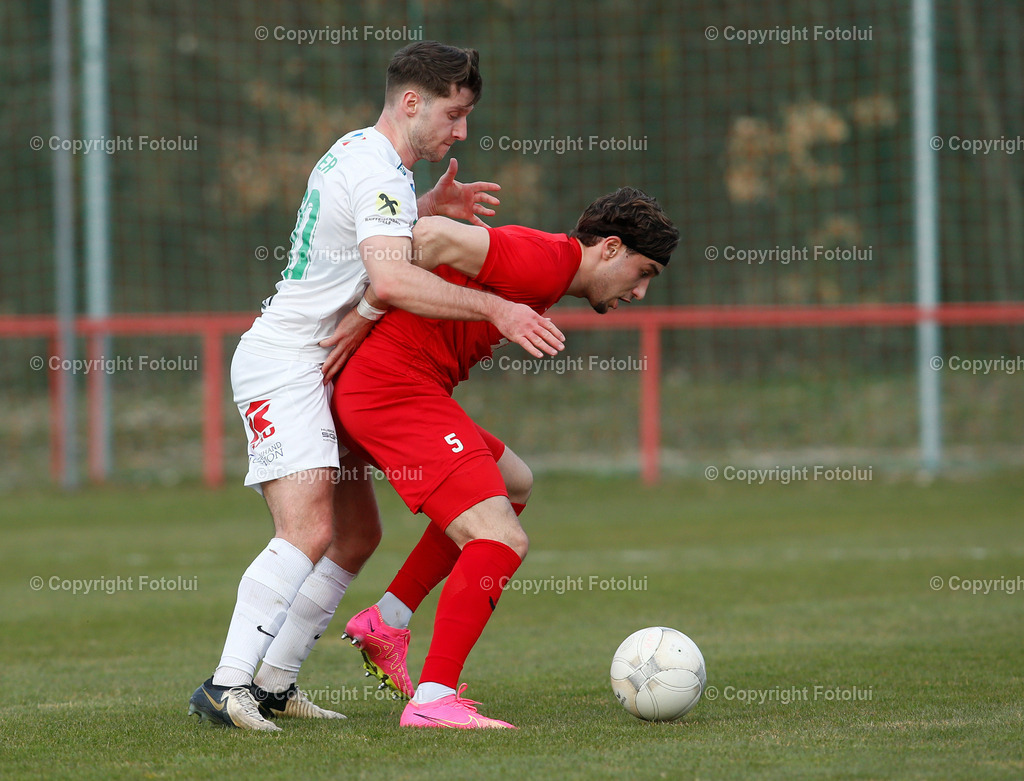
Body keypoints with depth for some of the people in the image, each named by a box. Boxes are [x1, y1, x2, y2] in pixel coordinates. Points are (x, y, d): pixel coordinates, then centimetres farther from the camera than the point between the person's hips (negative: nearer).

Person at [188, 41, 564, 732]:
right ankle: (225, 687, -26)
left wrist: (430, 208, 18)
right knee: (308, 532, -24)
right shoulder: (379, 173, -18)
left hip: (321, 369, 11)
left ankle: (273, 685, 13)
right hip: (283, 365, -11)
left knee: (358, 533, 10)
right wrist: (496, 310, -35)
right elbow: (390, 280, -34)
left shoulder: (360, 152, 14)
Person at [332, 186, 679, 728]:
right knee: (502, 541, -16)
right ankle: (433, 699, -16)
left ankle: (386, 622, 24)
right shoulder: (547, 261, -13)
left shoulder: (543, 265, 19)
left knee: (514, 485, 28)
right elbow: (433, 235, -22)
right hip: (394, 389, -11)